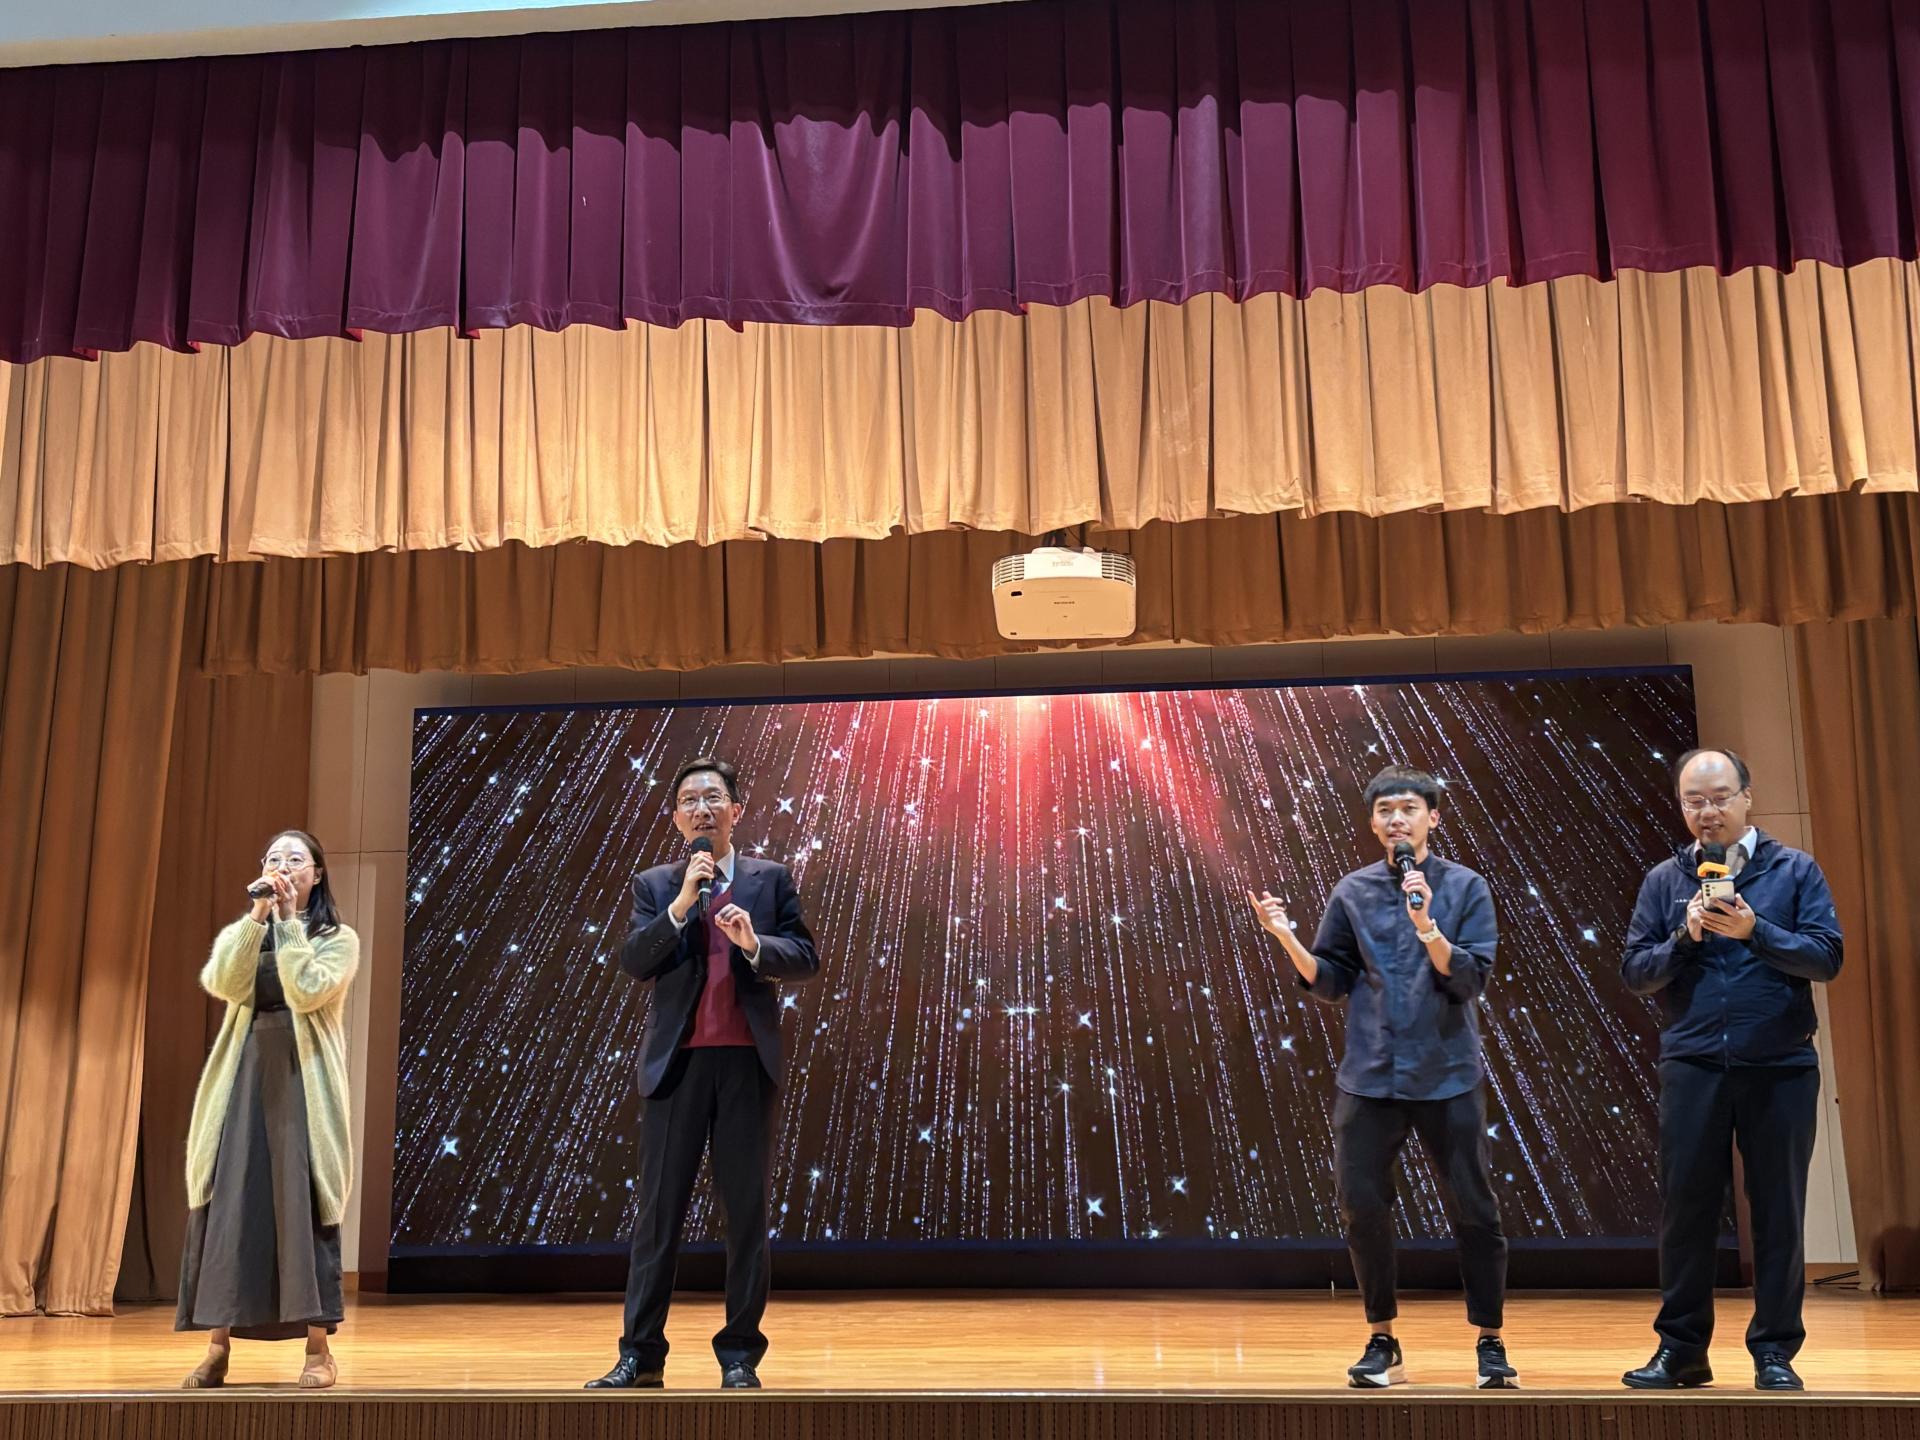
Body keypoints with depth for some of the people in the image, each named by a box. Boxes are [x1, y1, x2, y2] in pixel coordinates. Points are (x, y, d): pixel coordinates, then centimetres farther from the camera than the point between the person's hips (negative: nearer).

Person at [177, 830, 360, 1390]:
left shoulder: (339, 939, 5)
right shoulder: (241, 934, 15)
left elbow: (307, 992, -14)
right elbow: (224, 984, -7)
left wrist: (288, 921, -10)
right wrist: (257, 915, -12)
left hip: (303, 1081, -3)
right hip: (245, 1078, 3)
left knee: (303, 1204, -7)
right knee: (229, 1204, -2)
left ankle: (319, 1350, -3)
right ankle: (217, 1348, 5)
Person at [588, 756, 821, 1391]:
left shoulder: (770, 879, 9)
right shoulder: (654, 886, 9)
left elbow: (805, 958, 3)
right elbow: (634, 963, -4)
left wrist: (753, 942, -16)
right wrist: (683, 901, -14)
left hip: (748, 1060, 0)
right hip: (677, 1060, 0)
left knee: (746, 1211, 4)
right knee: (658, 1212, 3)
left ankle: (740, 1355, 12)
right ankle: (640, 1355, 9)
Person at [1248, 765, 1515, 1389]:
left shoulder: (1464, 887, -1)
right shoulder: (1353, 893, 6)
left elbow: (1470, 979, -9)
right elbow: (1330, 983, 7)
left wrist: (1426, 926, -23)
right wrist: (1286, 937, -8)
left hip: (1447, 1075, -2)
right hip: (1369, 1078, 2)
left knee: (1473, 1211, 3)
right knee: (1361, 1207, 3)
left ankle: (1490, 1345, 20)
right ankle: (1382, 1343, 19)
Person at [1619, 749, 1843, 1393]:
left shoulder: (1794, 869, 4)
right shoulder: (1663, 881, 8)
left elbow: (1827, 956, -6)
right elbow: (1636, 972, 2)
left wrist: (1754, 930, -19)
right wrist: (1685, 936, -14)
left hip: (1781, 1067, -1)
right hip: (1692, 1067, 1)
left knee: (1779, 1212, 5)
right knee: (1685, 1206, 4)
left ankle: (1775, 1351, 17)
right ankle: (1681, 1347, 15)